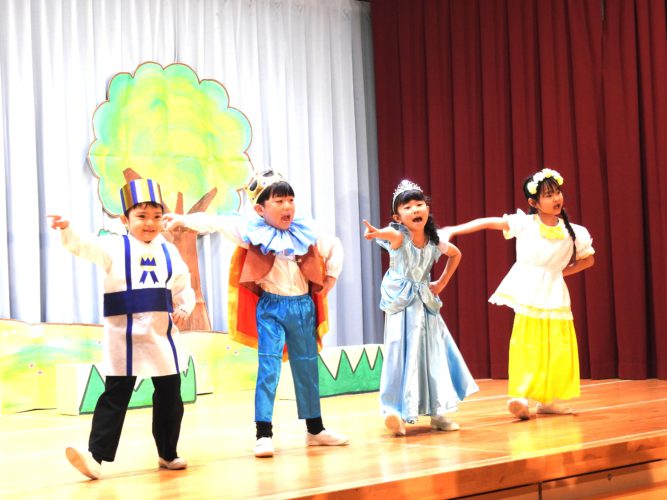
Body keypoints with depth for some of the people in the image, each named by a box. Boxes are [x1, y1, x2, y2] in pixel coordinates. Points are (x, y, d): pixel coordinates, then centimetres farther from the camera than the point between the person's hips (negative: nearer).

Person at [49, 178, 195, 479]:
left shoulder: (169, 252, 7)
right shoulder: (114, 248, -5)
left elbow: (183, 286, 15)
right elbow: (85, 247, -22)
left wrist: (184, 308, -4)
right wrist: (67, 230, -42)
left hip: (162, 336, 4)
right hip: (123, 337, -4)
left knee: (169, 397, 11)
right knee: (115, 396, -6)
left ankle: (167, 454, 26)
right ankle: (96, 455, -6)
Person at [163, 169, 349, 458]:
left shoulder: (306, 232, 3)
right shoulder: (252, 231, -7)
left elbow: (335, 247, 18)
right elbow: (216, 223, -13)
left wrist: (330, 278, 11)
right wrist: (184, 220, -24)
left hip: (303, 306, 4)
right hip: (271, 307, -4)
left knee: (307, 367, 13)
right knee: (268, 368, -9)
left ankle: (315, 429, 24)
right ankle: (264, 433, -6)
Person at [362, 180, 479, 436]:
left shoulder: (434, 241, -1)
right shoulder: (399, 236, -16)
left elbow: (456, 254, 20)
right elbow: (391, 233, -42)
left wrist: (442, 282, 11)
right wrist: (376, 233, -65)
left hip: (426, 302, 5)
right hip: (401, 304, -5)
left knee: (433, 354, 7)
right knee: (403, 354, -10)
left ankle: (437, 411, 16)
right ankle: (396, 411, -6)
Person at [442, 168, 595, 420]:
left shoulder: (572, 232, 1)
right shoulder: (524, 223, -7)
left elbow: (588, 259, 14)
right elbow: (488, 222, -10)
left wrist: (562, 271, 2)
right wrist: (453, 230, -17)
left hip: (554, 294, 3)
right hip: (527, 294, -3)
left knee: (557, 348, 2)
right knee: (526, 345, -7)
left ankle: (548, 398, 12)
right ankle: (521, 396, -6)